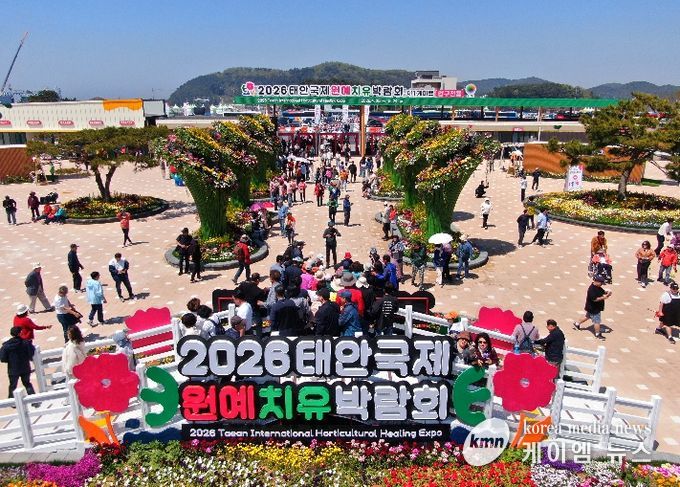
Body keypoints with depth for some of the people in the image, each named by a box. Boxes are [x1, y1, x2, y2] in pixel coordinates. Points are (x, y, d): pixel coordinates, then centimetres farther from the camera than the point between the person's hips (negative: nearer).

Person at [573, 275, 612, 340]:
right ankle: (598, 334, 17)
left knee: (588, 316, 28)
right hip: (593, 308, -10)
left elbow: (602, 291, 13)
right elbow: (594, 299, -31)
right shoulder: (592, 289, -29)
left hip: (591, 308, 10)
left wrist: (607, 292, -9)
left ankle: (577, 324, 43)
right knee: (597, 321, 2)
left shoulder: (598, 287, 3)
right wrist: (604, 297, -31)